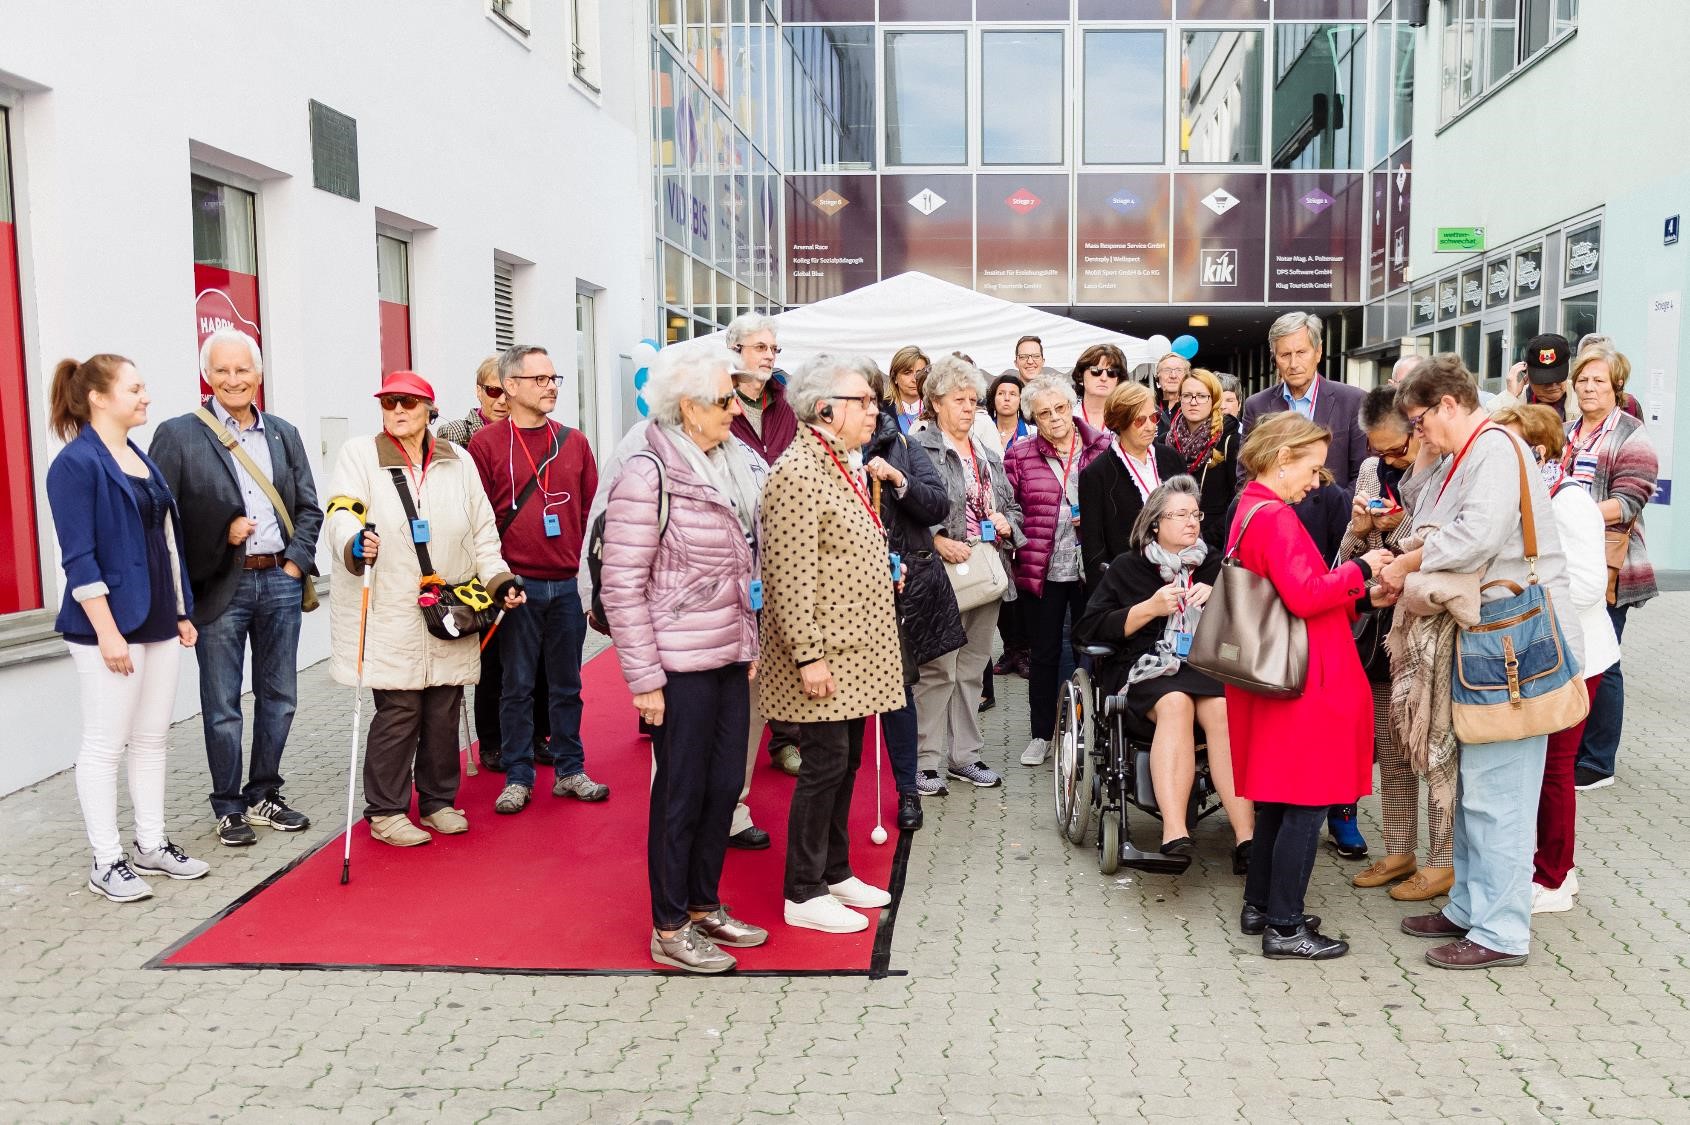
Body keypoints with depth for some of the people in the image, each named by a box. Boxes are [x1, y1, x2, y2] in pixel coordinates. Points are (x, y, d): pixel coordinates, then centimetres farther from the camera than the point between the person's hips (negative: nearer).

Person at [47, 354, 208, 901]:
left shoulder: (142, 459, 12)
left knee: (153, 738, 13)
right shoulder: (76, 464, -11)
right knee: (105, 745, 1)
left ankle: (152, 846, 24)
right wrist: (106, 630, -20)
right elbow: (79, 558, -16)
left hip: (159, 624, 8)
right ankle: (107, 861, 11)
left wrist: (182, 612, 16)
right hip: (111, 627, -8)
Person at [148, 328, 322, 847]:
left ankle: (263, 797, 27)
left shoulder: (284, 434, 11)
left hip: (280, 582, 4)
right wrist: (221, 534, -15)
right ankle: (228, 809, 19)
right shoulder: (178, 435, -3)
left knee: (278, 699, 12)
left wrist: (297, 562, -1)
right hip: (220, 588, -4)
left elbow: (309, 508, 12)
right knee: (222, 707, 5)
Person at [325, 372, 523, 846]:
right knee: (398, 710, -4)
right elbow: (341, 513, -12)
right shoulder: (360, 455, 3)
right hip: (389, 616, -4)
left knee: (444, 710, 8)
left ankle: (438, 800, 24)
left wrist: (498, 578, 4)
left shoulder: (457, 461, 14)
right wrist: (354, 544, -34)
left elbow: (483, 530, 16)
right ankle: (385, 811, 11)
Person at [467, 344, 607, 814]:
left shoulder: (574, 442, 8)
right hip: (517, 586, -3)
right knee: (517, 686, 6)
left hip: (567, 585, 3)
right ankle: (517, 777, 17)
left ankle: (570, 770, 22)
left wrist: (587, 564, 6)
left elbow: (591, 508, 11)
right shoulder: (485, 443, -2)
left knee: (566, 684, 11)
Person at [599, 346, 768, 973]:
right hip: (680, 666, -7)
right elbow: (620, 587, -15)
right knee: (681, 796, 4)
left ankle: (705, 907, 31)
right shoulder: (648, 476, -15)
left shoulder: (727, 466, 9)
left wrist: (749, 645, 15)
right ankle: (669, 931, 20)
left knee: (725, 786, 14)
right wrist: (645, 680, -15)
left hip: (729, 659, 7)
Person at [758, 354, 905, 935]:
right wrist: (809, 656, -23)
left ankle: (834, 871, 30)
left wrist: (886, 570, 13)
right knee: (825, 763, -2)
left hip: (854, 650, 9)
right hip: (825, 656, -9)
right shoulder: (797, 473, -18)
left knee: (846, 761, 16)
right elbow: (791, 575, -22)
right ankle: (802, 894, 10)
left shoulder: (846, 466, 13)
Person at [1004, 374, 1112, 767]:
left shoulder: (1101, 448, 0)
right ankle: (1041, 734, 23)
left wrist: (1096, 515, -11)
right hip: (1041, 570, 0)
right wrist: (1014, 537, -10)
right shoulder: (1019, 456, 1)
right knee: (1044, 653, 10)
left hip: (1089, 569, 0)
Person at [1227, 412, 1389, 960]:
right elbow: (1305, 596, -24)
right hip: (1302, 683, -10)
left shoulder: (1249, 511, 14)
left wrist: (1355, 592, 12)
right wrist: (1360, 569, -12)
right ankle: (1285, 926, 4)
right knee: (1305, 804, -2)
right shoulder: (1275, 517, -18)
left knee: (1277, 798, 17)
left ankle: (1260, 906, 26)